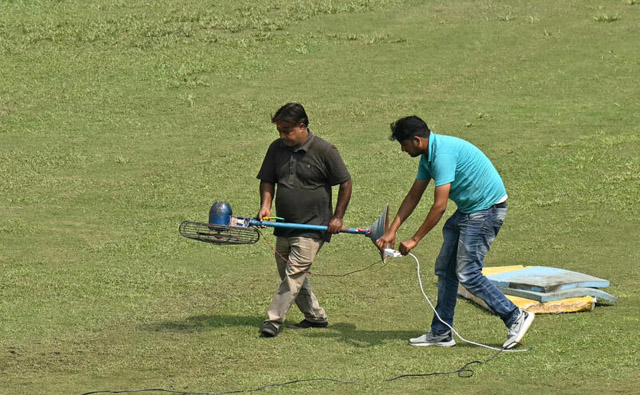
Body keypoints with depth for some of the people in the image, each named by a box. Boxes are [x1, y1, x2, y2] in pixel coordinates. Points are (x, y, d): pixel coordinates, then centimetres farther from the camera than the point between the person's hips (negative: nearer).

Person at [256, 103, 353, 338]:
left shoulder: (324, 151, -10)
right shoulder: (277, 148, 5)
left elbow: (346, 183, -3)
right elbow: (267, 181, 13)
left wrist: (337, 217, -4)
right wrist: (265, 206, -5)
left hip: (312, 226, -7)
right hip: (284, 226, 7)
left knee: (294, 274, -14)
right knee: (287, 273, 12)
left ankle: (274, 319, -13)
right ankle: (316, 316, 25)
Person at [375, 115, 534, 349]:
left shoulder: (443, 153, -24)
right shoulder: (428, 155, 8)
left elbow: (439, 206, -25)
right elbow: (413, 196, 16)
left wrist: (415, 240, -18)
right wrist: (392, 231, 11)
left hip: (487, 209, -10)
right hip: (468, 209, 10)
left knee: (468, 273, -11)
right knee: (445, 269, 9)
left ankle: (515, 318, -3)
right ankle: (441, 333, 15)